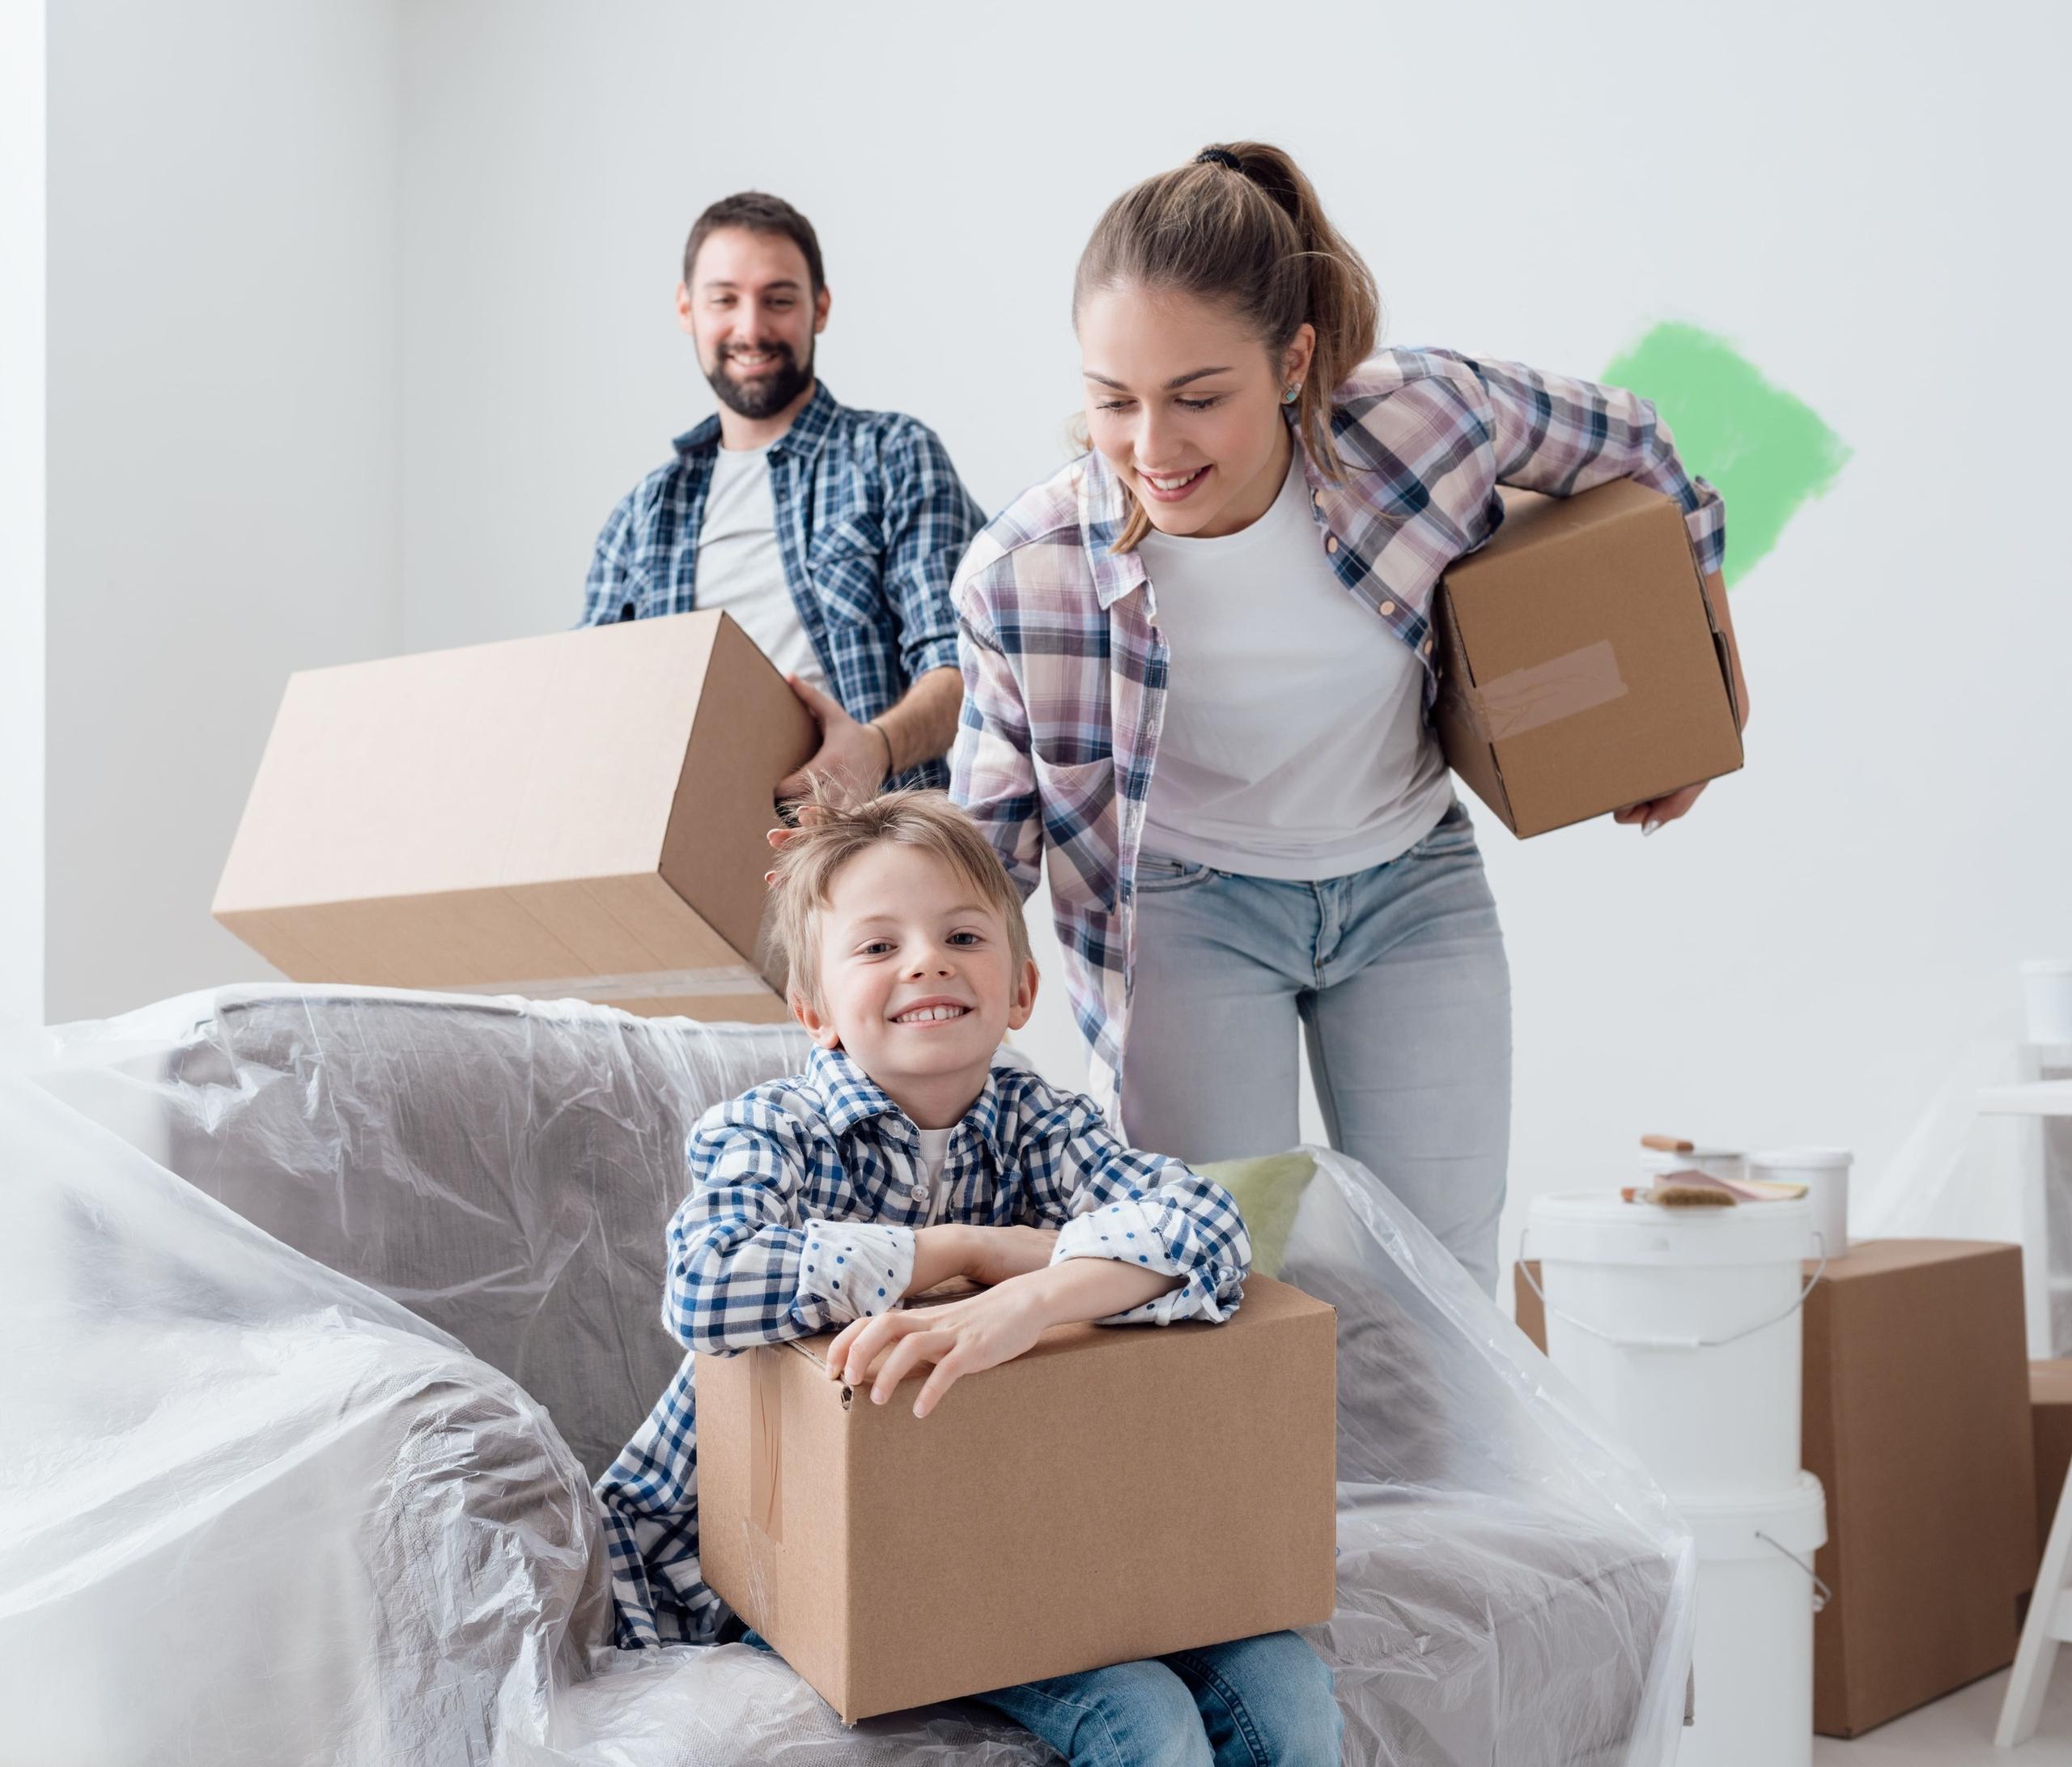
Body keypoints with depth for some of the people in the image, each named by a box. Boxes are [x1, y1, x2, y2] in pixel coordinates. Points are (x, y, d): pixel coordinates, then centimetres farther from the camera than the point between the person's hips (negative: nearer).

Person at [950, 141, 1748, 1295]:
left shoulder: (1424, 418, -25)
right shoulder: (1024, 576, -24)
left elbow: (1629, 448, -2)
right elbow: (990, 839, -6)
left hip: (1410, 890, 2)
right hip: (1192, 909, -1)